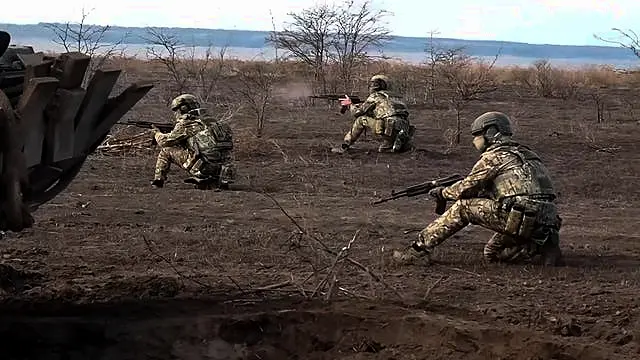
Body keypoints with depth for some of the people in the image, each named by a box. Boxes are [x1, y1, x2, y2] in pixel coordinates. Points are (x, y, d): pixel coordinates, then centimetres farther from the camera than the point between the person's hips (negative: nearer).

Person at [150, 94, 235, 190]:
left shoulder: (186, 124, 0)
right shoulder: (210, 121, 21)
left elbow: (164, 141, 5)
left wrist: (157, 133, 27)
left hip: (204, 168, -6)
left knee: (166, 150, 8)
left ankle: (158, 182, 11)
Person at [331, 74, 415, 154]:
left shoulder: (375, 96, 6)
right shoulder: (391, 97, 30)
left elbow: (357, 112, 10)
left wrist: (350, 104, 30)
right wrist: (356, 105, 38)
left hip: (390, 128, -8)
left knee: (361, 119, 5)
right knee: (382, 149, 28)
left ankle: (344, 146, 5)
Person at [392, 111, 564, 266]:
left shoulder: (494, 156, -3)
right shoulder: (523, 152, 25)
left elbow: (466, 188, -1)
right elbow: (490, 191, 31)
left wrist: (443, 192, 19)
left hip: (522, 219, -9)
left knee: (463, 207, 1)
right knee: (491, 253, 25)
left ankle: (417, 250, 0)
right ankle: (541, 246, 8)